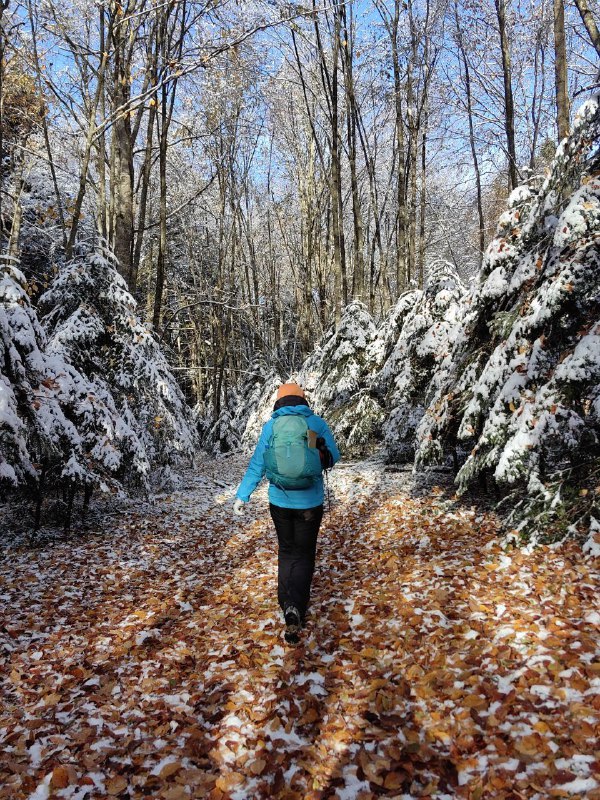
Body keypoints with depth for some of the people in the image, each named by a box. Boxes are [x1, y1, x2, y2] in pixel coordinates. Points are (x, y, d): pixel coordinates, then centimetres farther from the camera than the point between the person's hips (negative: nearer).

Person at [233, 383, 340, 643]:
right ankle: (295, 608, -10)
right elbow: (333, 456, 2)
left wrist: (242, 495, 6)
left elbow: (257, 464, -2)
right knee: (304, 556, 8)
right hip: (310, 503, -1)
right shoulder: (318, 423, -5)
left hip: (279, 502, 1)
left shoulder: (271, 426, -3)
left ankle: (287, 605, 20)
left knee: (286, 552, 19)